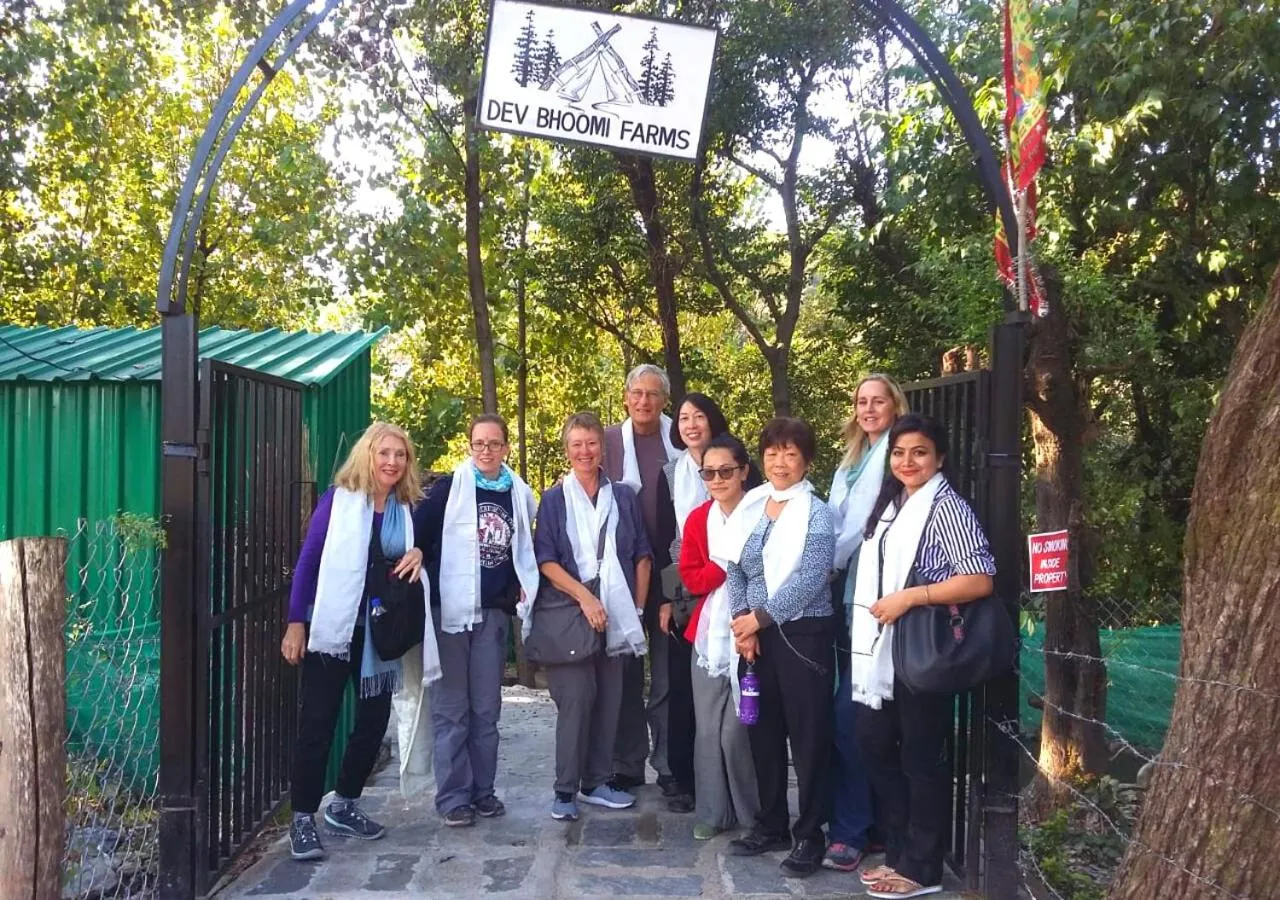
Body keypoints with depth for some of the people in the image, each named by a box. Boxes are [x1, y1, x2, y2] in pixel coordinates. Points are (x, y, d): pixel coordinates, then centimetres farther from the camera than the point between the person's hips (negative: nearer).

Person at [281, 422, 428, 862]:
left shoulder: (406, 509, 5)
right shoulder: (338, 499, -7)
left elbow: (412, 557, 15)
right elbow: (307, 560, -6)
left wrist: (419, 553, -9)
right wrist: (296, 622, -11)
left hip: (380, 631, 5)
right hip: (332, 627, -4)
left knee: (374, 719, 10)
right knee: (318, 722, 0)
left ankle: (344, 805, 28)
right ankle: (302, 818, 11)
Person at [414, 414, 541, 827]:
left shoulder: (519, 494, 9)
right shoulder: (449, 488, -3)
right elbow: (418, 534, -7)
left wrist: (523, 584, 9)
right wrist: (428, 583, -16)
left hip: (494, 611, 4)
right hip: (450, 608, -3)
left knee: (486, 708, 9)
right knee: (451, 707, 1)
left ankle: (483, 789, 19)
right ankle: (453, 796, 8)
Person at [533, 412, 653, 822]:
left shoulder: (623, 497, 9)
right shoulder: (554, 500, 4)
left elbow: (642, 555, 11)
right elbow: (546, 560, -3)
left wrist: (638, 608, 6)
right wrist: (585, 598, -13)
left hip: (616, 614, 3)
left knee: (609, 698, 5)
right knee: (576, 697, -9)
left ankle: (596, 782, 19)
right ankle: (565, 789, 2)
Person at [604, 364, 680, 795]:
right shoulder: (609, 440, 2)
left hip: (669, 571, 0)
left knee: (668, 673, 6)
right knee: (625, 672, 9)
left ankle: (669, 764, 17)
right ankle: (627, 765, 21)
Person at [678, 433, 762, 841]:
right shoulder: (698, 519, 6)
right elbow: (691, 577, 2)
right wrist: (729, 567, -14)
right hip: (708, 635, 4)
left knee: (737, 728, -2)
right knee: (708, 728, 8)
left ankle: (751, 813, 19)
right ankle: (712, 812, 22)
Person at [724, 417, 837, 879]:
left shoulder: (816, 514, -8)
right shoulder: (750, 506, 8)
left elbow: (808, 580, -17)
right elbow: (734, 569, 7)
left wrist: (760, 617, -15)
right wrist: (742, 623, -5)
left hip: (803, 635, -5)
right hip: (754, 634, 6)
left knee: (808, 736, 1)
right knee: (763, 732, 13)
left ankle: (809, 837, 13)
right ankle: (771, 825, 28)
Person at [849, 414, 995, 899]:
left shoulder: (946, 506, -11)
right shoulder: (890, 503, 14)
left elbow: (979, 580, -19)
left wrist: (909, 597, -21)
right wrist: (865, 629, 12)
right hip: (883, 648, 8)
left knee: (921, 758, 3)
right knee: (876, 747, 14)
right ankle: (899, 853, 29)